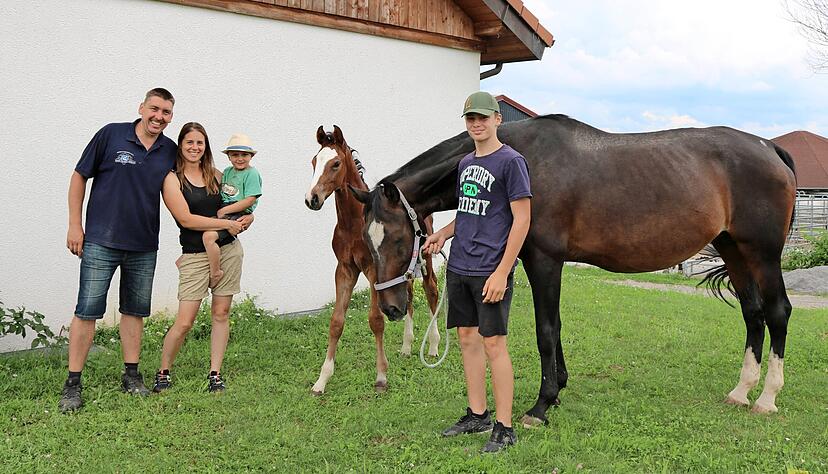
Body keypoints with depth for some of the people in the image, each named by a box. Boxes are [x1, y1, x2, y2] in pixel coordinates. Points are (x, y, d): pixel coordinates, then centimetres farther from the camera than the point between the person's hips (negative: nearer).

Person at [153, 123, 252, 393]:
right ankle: (163, 374, 14)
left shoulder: (215, 175, 10)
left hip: (228, 250, 4)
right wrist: (227, 224, -15)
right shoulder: (172, 179, -4)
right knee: (184, 322, -6)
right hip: (195, 255, -4)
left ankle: (215, 375, 15)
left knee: (221, 314, 6)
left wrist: (247, 218, 0)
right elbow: (186, 219, -14)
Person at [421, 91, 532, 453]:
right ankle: (477, 415, 26)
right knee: (467, 337, 13)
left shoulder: (511, 161, -8)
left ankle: (504, 427, 6)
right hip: (458, 267, 8)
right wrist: (444, 233, 8)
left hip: (490, 270, -8)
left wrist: (501, 272, -17)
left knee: (493, 343, -4)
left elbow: (522, 220, -13)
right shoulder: (465, 164, 14)